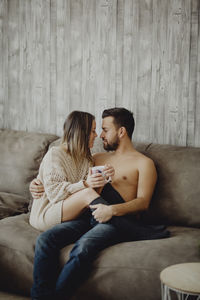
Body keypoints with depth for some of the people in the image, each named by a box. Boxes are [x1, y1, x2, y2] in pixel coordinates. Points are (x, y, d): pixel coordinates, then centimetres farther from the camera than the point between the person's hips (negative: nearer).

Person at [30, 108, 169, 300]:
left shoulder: (143, 163, 12)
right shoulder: (97, 159, 30)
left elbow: (143, 202, -2)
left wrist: (112, 210, -21)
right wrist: (39, 185, 14)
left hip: (118, 220, -5)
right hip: (88, 217, 6)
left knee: (82, 247, -36)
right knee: (45, 239, -23)